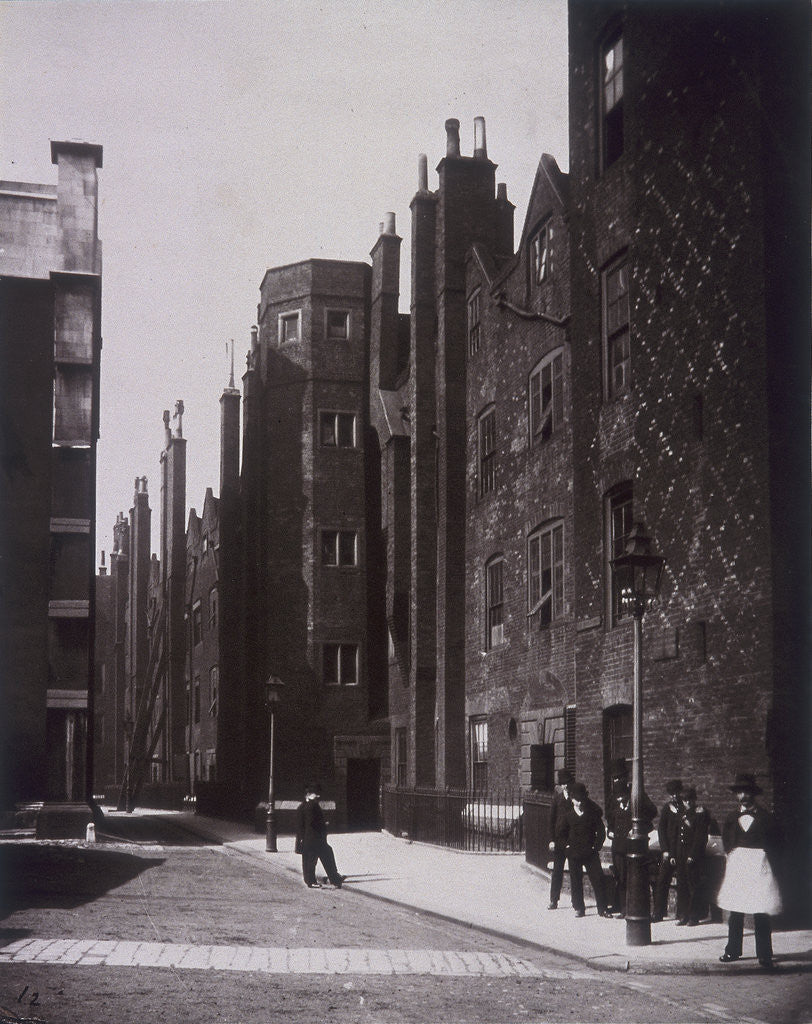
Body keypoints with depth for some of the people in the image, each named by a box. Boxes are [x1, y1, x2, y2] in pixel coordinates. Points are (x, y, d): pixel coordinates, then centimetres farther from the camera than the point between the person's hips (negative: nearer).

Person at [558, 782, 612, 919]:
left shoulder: (593, 812, 1)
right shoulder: (568, 814, 6)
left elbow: (601, 831, 4)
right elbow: (562, 832, 18)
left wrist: (596, 846, -3)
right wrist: (567, 845, 7)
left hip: (590, 852, -2)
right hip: (574, 853, 2)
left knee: (598, 879, -6)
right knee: (576, 881, 4)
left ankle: (602, 909, 0)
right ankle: (578, 908, 14)